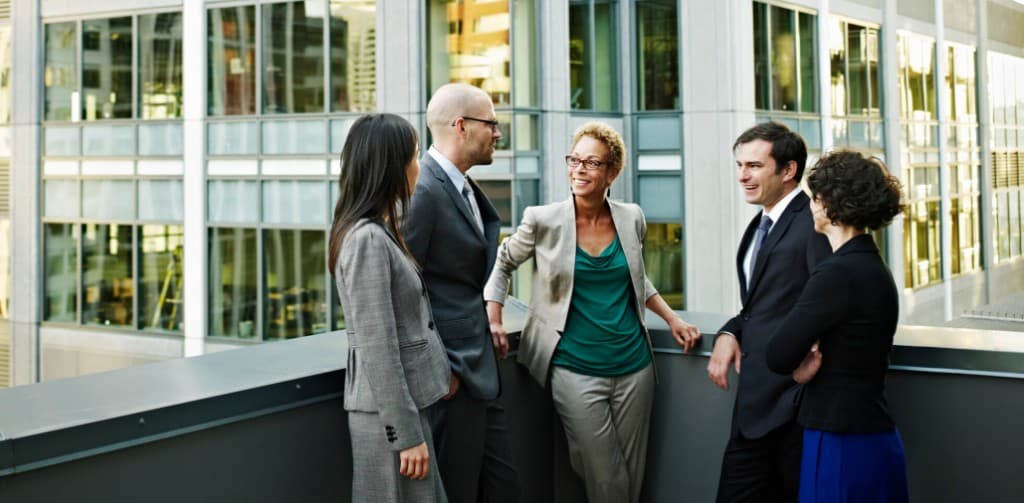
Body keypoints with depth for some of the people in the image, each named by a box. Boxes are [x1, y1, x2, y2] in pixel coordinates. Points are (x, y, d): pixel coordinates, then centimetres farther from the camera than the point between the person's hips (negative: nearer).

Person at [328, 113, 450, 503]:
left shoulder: (379, 232, 10)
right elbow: (379, 351, -21)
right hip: (389, 413, -9)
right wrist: (406, 434, -19)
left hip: (405, 402, 9)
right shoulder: (368, 240, -19)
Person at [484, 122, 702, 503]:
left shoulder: (631, 219, 4)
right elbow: (502, 263, 9)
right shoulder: (545, 221, -6)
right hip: (576, 369, -3)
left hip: (634, 366, 4)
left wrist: (672, 319, 14)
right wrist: (494, 321, -2)